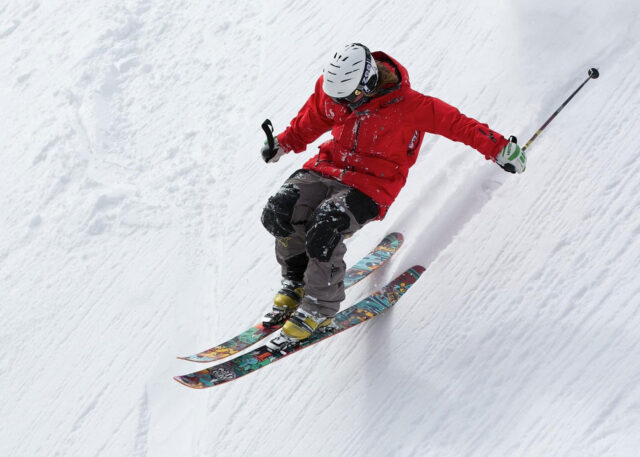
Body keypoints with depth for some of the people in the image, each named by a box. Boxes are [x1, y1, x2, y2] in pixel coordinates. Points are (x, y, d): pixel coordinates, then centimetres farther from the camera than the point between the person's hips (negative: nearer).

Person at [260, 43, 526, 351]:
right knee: (280, 211, -18)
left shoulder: (407, 106, -20)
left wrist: (499, 148, -12)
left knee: (323, 230, -29)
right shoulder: (331, 88, -5)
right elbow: (311, 122, 16)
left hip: (372, 185, -5)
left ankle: (318, 311, -8)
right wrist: (284, 144, 16)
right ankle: (296, 283, 8)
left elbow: (455, 123, -14)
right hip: (329, 166, 6)